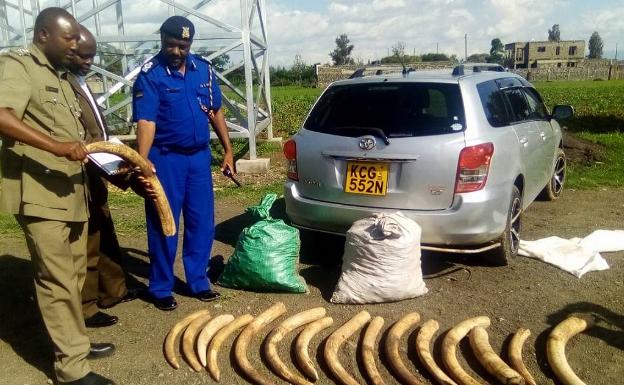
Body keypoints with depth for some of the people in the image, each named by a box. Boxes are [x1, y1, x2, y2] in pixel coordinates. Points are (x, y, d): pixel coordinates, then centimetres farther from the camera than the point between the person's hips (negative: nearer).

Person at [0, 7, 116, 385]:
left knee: (74, 273, 16)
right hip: (40, 193, -9)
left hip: (71, 191, 9)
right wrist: (57, 147, -34)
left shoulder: (60, 75, 20)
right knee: (58, 279, -5)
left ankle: (74, 341, 30)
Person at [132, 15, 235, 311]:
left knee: (202, 223, 10)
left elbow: (216, 112, 12)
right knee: (163, 225, 4)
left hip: (199, 156, 5)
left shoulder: (204, 69, 5)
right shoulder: (150, 74, -11)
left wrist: (228, 150, 11)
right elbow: (146, 121, -20)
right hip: (166, 158, -5)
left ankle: (198, 281, 25)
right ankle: (161, 288, 19)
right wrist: (143, 162, -34)